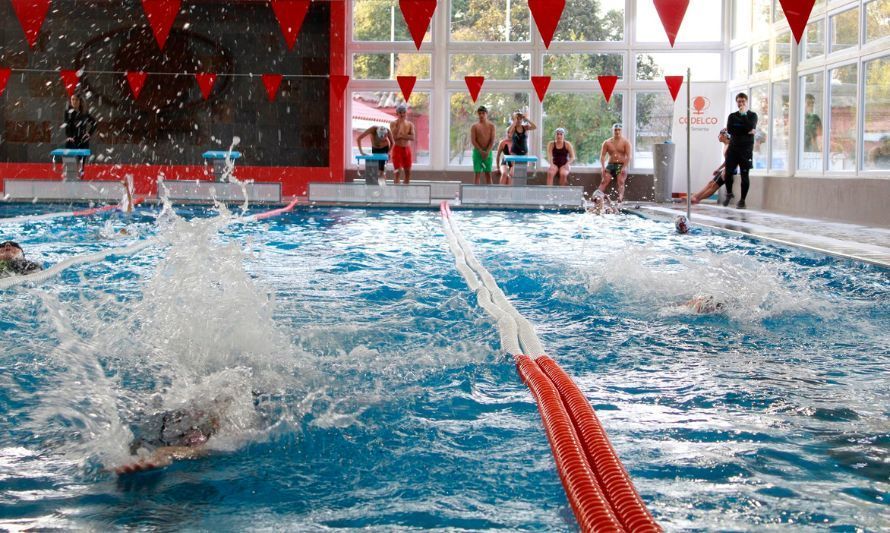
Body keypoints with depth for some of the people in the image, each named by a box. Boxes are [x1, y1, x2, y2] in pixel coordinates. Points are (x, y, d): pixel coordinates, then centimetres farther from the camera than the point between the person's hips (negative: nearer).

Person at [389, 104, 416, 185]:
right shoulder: (393, 123, -3)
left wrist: (401, 136, -16)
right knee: (396, 170, -6)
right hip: (397, 149, -3)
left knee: (407, 171, 7)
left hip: (407, 149, 3)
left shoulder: (410, 124, 5)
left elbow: (412, 137, -8)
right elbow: (395, 136, -17)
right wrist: (399, 123, -16)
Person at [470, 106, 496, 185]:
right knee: (477, 174, -3)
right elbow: (473, 141, -6)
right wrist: (481, 151, -15)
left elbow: (492, 140, -2)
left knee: (488, 174, 4)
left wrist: (487, 151, -14)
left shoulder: (491, 125, 3)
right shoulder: (475, 126, 0)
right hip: (477, 151, -1)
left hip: (488, 152, 1)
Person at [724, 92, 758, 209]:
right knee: (728, 172, -3)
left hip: (746, 148, -3)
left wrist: (744, 114, -8)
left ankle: (742, 200, 3)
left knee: (744, 175, -4)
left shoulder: (752, 115, 5)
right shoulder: (732, 116, 13)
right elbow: (729, 130, -4)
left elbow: (750, 127, -14)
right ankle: (729, 193, 23)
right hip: (733, 147, 3)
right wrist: (745, 131, -12)